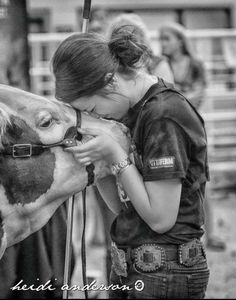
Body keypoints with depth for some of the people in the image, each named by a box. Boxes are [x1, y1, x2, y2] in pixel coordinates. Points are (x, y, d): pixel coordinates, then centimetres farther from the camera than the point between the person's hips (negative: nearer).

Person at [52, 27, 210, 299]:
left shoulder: (165, 116, -18)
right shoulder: (137, 111, 8)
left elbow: (161, 218, -19)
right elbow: (121, 207, 9)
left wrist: (114, 154, -17)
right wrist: (93, 161, -6)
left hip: (165, 275, -8)